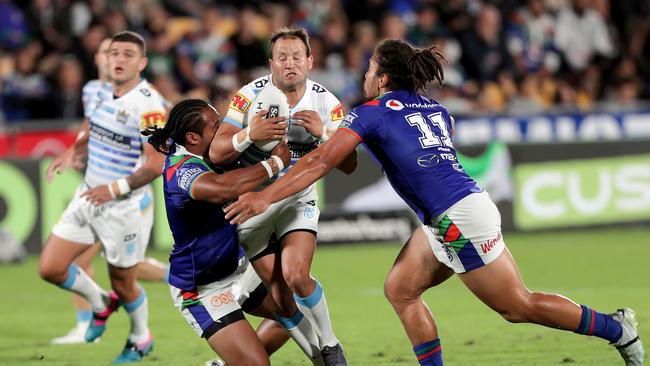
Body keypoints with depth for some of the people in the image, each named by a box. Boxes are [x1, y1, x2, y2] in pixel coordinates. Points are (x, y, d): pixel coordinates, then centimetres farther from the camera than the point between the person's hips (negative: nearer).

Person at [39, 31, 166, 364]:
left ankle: (141, 339, 37)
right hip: (88, 198, 7)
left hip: (126, 208, -7)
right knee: (50, 268, 1)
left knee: (122, 283, 8)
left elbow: (156, 164, -23)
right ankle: (100, 302, 28)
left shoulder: (148, 105, -21)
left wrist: (115, 189, -22)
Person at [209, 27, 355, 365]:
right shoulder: (250, 96, -14)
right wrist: (250, 135, -37)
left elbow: (349, 165, -11)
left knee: (296, 275, -23)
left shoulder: (326, 103, -9)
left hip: (299, 200, 0)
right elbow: (216, 154, -18)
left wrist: (324, 132, -28)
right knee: (280, 293, -4)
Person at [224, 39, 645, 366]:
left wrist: (266, 197, -11)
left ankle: (616, 328, 8)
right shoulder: (434, 108, 14)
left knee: (519, 305, 0)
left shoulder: (372, 113, -7)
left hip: (460, 218, -9)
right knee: (400, 289, 12)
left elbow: (321, 162, -13)